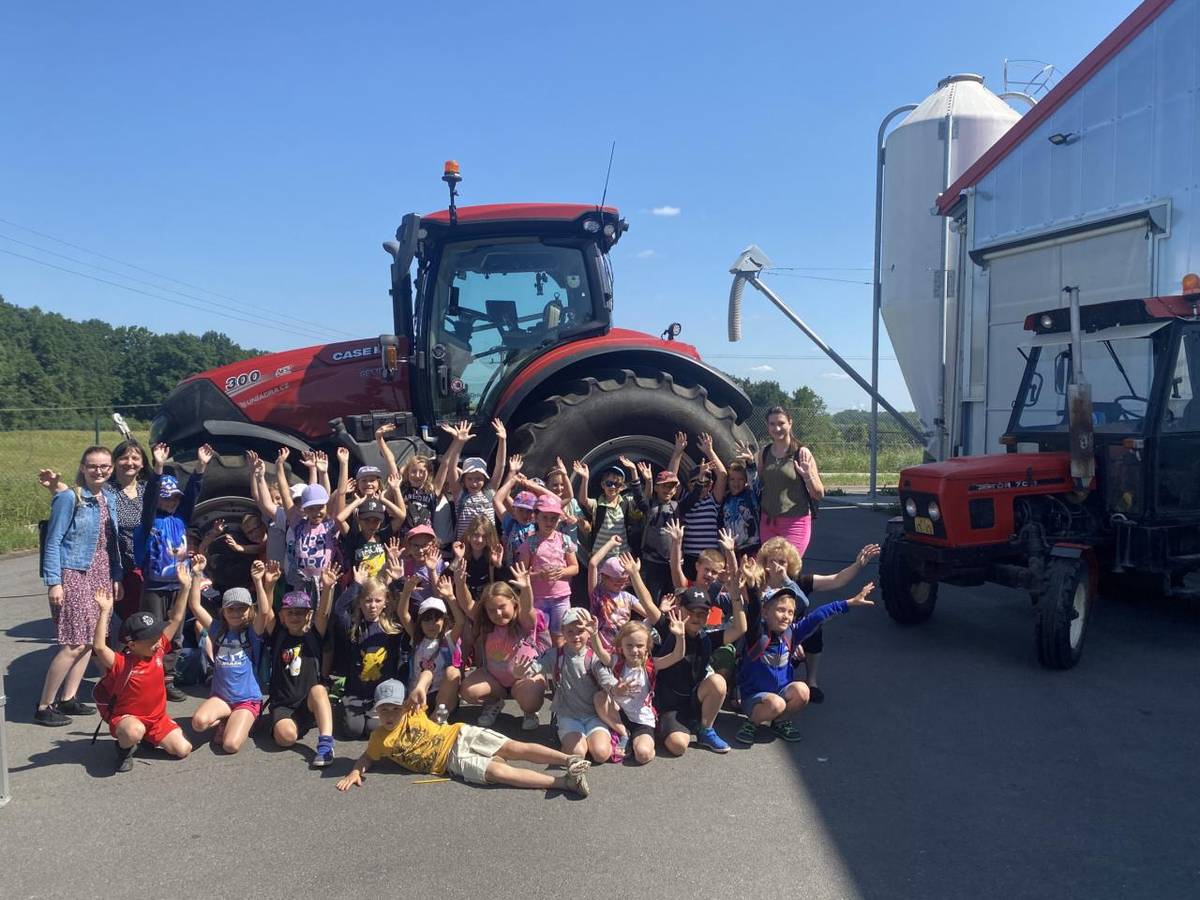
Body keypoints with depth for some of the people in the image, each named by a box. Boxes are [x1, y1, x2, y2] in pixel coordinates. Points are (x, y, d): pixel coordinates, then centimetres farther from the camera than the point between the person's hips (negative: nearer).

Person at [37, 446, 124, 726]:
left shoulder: (108, 500, 11)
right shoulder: (68, 498, -9)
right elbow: (53, 542, -10)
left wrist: (116, 577, 12)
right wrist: (53, 582, -14)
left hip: (101, 574, 7)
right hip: (74, 574, -7)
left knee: (89, 641, 8)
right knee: (75, 644, -9)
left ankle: (68, 698, 19)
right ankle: (44, 706, 4)